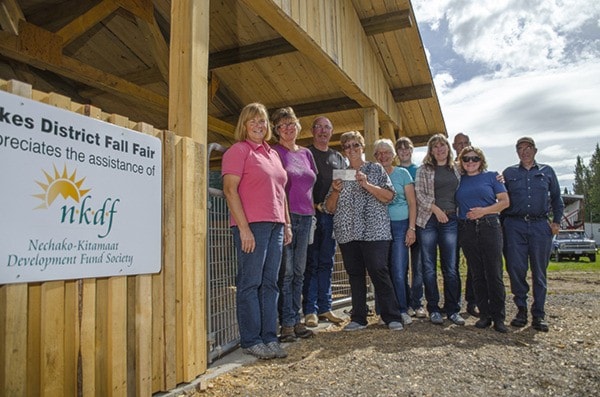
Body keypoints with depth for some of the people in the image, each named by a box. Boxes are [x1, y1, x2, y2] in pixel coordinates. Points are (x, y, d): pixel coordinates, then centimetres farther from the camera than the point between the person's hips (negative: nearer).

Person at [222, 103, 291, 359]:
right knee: (250, 283, -1)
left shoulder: (273, 153, 21)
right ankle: (251, 341, 9)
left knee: (270, 283, 10)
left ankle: (269, 338, 19)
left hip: (275, 225, 7)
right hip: (251, 225, -7)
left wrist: (287, 224, 17)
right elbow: (230, 189, -11)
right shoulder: (239, 150, -2)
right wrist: (243, 227, -17)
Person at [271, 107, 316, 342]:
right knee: (285, 272, -6)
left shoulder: (306, 153, 16)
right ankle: (287, 324, 3)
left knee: (299, 272, 10)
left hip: (305, 217, 6)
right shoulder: (273, 152, -2)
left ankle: (297, 320, 18)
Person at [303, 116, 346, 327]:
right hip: (310, 213, -4)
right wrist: (313, 205, -14)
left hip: (331, 214, 4)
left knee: (326, 263, 9)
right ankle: (310, 310, 3)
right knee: (311, 263, -2)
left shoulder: (338, 157, 19)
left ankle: (325, 308, 17)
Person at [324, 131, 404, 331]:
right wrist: (336, 191, -7)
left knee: (379, 272, -9)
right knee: (355, 275, 7)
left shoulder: (376, 169, 8)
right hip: (347, 232, 4)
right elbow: (329, 208, 12)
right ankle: (358, 318, 15)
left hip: (374, 231, -3)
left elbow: (389, 196, -2)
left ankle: (392, 317, 1)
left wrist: (367, 185, -14)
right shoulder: (340, 174, 16)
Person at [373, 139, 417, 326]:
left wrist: (411, 228, -4)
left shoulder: (402, 173, 5)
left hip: (400, 226, -1)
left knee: (399, 272, -5)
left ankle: (402, 310, 9)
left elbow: (412, 203, 3)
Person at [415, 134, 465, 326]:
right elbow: (419, 193, -3)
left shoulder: (456, 170, 14)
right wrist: (436, 209, -12)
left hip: (450, 220, 2)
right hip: (428, 221, -2)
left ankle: (453, 309, 13)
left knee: (451, 267, 2)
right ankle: (433, 309, 12)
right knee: (429, 267, 2)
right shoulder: (423, 169, 5)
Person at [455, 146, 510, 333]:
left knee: (494, 273, -5)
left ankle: (498, 317, 3)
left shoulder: (491, 176, 7)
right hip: (467, 230, 3)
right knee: (477, 275, 6)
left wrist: (484, 211, -11)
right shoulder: (459, 180, 13)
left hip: (489, 227, -2)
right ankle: (484, 314, 14)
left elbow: (505, 201, 2)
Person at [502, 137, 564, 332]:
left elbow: (557, 198, 16)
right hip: (514, 226, 0)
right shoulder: (509, 173, 13)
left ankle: (539, 314, 9)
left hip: (540, 226, 0)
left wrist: (557, 221, 6)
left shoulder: (547, 171, 14)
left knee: (539, 271, 2)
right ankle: (521, 310, 11)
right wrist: (502, 223, 4)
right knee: (516, 269, -2)